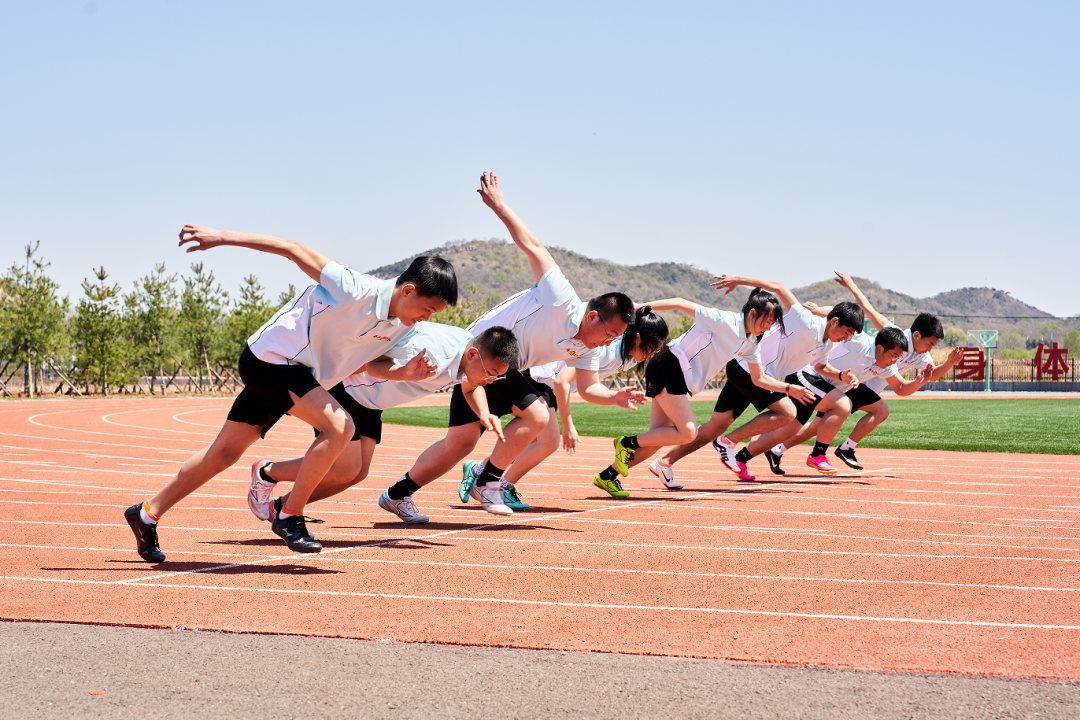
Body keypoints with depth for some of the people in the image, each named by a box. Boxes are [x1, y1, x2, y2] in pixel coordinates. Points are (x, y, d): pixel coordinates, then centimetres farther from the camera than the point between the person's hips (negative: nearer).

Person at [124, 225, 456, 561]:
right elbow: (293, 249, -21)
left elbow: (366, 360, 11)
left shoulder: (403, 328, -2)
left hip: (295, 371, 9)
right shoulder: (358, 291, -26)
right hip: (271, 356, -9)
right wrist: (222, 237, -19)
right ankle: (289, 517, -9)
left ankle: (147, 514, 26)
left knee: (226, 451, 14)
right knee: (340, 426, -22)